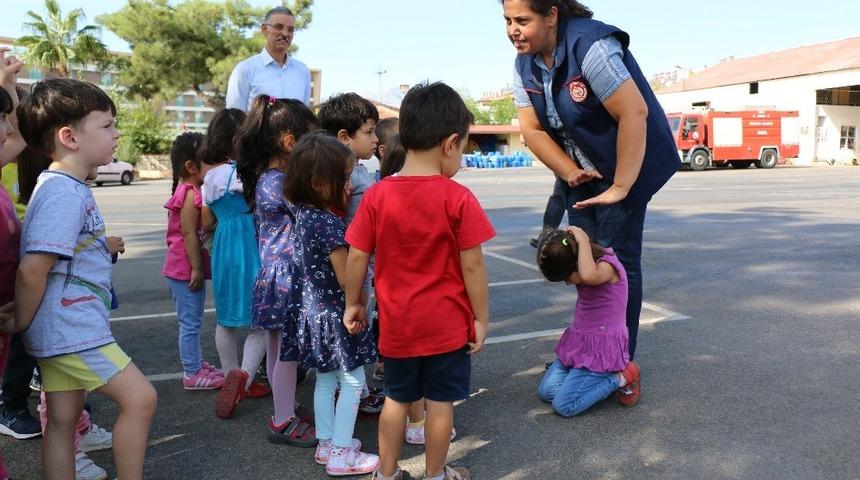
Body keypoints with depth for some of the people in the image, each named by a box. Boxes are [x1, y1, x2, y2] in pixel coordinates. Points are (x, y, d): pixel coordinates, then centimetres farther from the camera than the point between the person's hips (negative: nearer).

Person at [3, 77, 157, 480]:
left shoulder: (66, 187, 11)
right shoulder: (64, 193, -19)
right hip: (72, 328, -10)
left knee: (63, 420, 15)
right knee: (140, 398, -5)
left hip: (66, 328, 10)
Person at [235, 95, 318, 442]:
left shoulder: (265, 179, 8)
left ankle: (287, 410, 32)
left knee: (278, 348, 18)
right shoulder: (280, 184, -20)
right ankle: (284, 422, 16)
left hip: (273, 273, 9)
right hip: (286, 277, -9)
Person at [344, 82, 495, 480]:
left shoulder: (377, 195, -6)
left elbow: (356, 257, -3)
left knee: (397, 397, 19)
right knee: (440, 402, 13)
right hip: (447, 324, -3)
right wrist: (481, 318, -2)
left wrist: (353, 304, 11)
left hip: (396, 323, 3)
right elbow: (472, 266, -13)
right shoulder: (458, 198, -15)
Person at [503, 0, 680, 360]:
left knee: (616, 261, -5)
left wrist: (620, 187, -27)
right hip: (579, 173, 7)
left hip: (627, 168, -7)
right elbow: (533, 130, -2)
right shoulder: (524, 64, -2)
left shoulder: (589, 45, -25)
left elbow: (634, 112, -29)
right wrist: (570, 172, -15)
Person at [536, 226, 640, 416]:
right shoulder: (585, 267, 3)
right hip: (578, 342, 9)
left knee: (563, 406, -12)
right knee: (546, 391, 0)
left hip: (602, 348, -8)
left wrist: (583, 241, -33)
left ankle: (620, 378, 2)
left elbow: (589, 276, -44)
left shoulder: (607, 265, -21)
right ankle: (597, 377, 14)